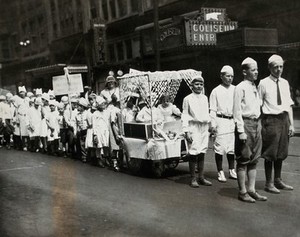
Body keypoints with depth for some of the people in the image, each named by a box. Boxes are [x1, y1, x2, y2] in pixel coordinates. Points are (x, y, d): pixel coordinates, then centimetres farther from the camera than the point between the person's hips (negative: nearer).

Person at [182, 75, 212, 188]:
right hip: (193, 127, -5)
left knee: (202, 153, 10)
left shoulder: (205, 98, 12)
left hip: (204, 127, 5)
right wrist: (186, 131, -10)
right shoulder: (188, 99, -3)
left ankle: (201, 177, 18)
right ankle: (193, 179, 4)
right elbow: (185, 116, -4)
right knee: (193, 153, -5)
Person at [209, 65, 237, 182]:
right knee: (220, 147, -4)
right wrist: (213, 124, -9)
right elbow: (212, 110, -3)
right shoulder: (216, 91, -1)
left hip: (233, 121, 4)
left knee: (232, 147, 11)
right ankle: (220, 172, 7)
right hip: (221, 120, -4)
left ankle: (232, 170, 23)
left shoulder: (235, 90, 10)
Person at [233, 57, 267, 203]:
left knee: (254, 159, 11)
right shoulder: (240, 88, -9)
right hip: (245, 124, -8)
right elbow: (237, 111, -13)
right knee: (243, 159, -1)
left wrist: (258, 124, 10)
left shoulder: (255, 88, 14)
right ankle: (242, 192, 7)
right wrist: (241, 131, -17)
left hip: (256, 124, 8)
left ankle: (251, 189, 20)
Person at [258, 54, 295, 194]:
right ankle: (269, 183, 12)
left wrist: (291, 124, 9)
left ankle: (278, 180, 27)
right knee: (270, 153, 1)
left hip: (284, 119, 6)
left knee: (281, 152, 14)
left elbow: (289, 104, 12)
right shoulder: (264, 84, -6)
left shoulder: (285, 83, 11)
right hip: (270, 120, -6)